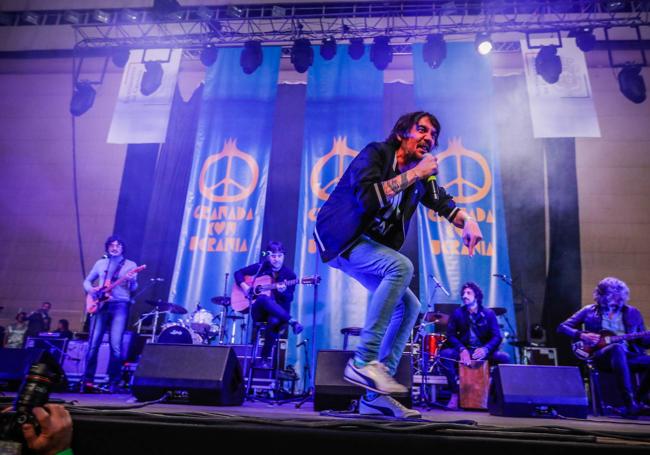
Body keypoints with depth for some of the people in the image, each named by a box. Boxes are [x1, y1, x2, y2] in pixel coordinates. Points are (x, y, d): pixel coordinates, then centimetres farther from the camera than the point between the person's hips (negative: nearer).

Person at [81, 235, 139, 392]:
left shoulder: (130, 265, 8)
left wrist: (132, 281, -21)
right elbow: (87, 281, 21)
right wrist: (90, 289, -1)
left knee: (116, 346, -9)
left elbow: (133, 289, 2)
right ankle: (88, 379, 9)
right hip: (101, 304, 3)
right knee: (93, 344, -1)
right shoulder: (100, 263, 16)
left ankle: (114, 382, 0)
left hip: (120, 305, -2)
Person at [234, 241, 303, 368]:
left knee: (275, 321, -38)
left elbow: (289, 299, -6)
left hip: (277, 313, 0)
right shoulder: (261, 267, 3)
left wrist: (283, 292, -29)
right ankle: (292, 321, -40)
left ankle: (265, 356, -19)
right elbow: (238, 273, 9)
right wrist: (244, 286, -10)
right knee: (264, 298, -37)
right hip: (258, 311, 0)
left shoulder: (289, 274, 0)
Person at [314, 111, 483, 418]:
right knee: (401, 266, -30)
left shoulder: (421, 177, 10)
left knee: (409, 306, -2)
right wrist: (414, 174, -23)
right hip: (339, 239, -8)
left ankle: (375, 396, -1)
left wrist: (467, 221, -16)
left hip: (367, 245, 8)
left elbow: (443, 203, 6)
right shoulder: (375, 153, -11)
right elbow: (366, 196, -28)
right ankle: (363, 361, -27)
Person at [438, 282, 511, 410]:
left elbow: (497, 336, -8)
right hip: (463, 350, 0)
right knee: (445, 354, -30)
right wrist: (462, 349, -25)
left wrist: (485, 349, -29)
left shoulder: (488, 313, -1)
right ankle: (455, 393, -20)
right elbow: (450, 335, -5)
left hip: (484, 351, 0)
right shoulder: (457, 313, 0)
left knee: (504, 357, -29)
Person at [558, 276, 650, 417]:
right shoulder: (589, 311, 11)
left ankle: (638, 401, -9)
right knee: (617, 348, -38)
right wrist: (581, 335, -8)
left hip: (628, 356, 3)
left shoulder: (632, 312, 18)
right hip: (600, 356, -3)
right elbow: (562, 327, 9)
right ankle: (630, 404, -41)